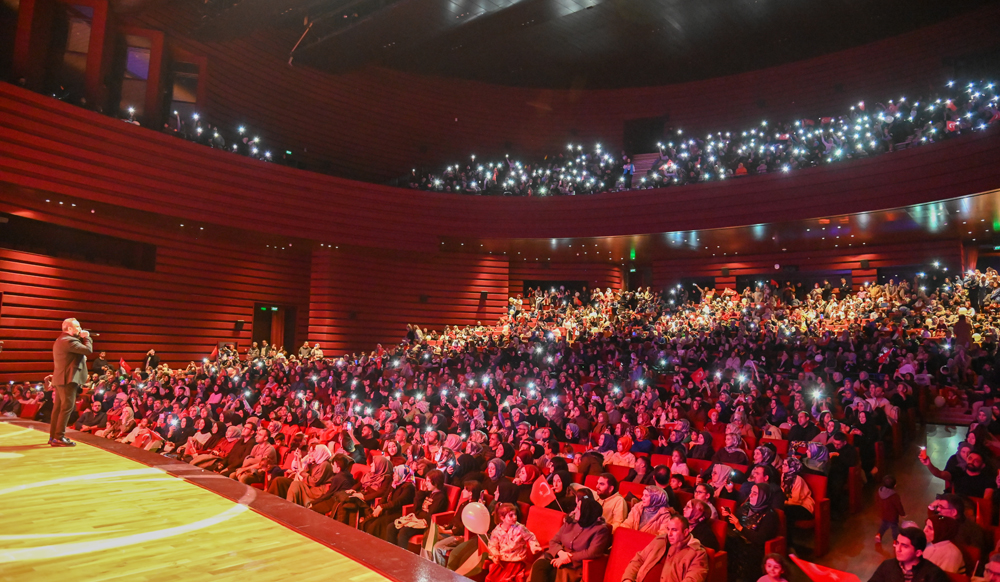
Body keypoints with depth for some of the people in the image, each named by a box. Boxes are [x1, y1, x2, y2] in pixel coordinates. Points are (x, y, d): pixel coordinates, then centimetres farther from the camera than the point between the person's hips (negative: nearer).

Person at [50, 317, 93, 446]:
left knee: (58, 407, 13)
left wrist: (82, 338, 11)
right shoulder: (68, 340, -16)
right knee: (67, 407, -9)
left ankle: (53, 436, 18)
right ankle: (59, 437, -9)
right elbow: (88, 350, -22)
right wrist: (86, 337, -7)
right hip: (68, 379, -11)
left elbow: (79, 350, 22)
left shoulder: (61, 340, 18)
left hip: (60, 379, 11)